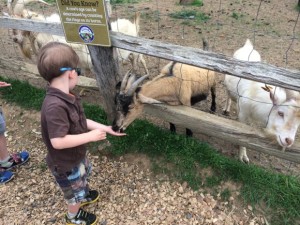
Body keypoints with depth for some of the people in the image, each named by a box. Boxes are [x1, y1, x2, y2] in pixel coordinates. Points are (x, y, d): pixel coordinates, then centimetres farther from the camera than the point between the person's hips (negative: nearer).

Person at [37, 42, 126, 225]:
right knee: (75, 191, 19)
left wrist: (105, 128, 1)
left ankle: (84, 195, 65)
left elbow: (80, 121, 2)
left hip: (77, 155, 8)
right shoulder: (55, 106, -39)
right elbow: (58, 141, -38)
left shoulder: (67, 96, -9)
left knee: (82, 177, 35)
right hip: (65, 163, -8)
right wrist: (91, 136, -30)